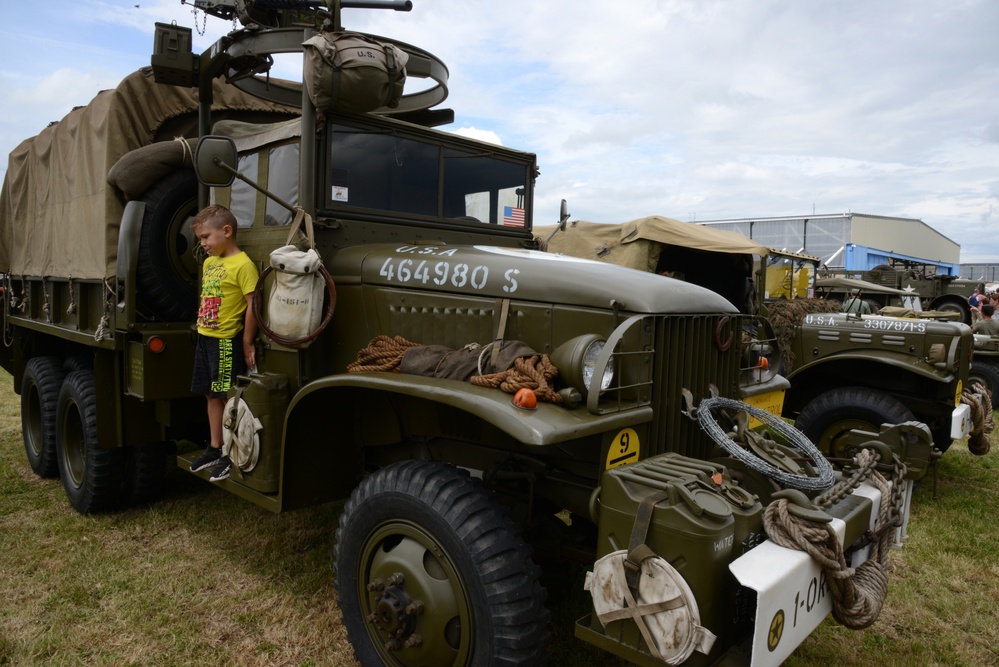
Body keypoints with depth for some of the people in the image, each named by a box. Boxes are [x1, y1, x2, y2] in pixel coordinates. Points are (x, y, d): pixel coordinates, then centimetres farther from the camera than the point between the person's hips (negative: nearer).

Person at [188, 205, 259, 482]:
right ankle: (215, 449, 29)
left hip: (227, 340, -9)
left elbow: (253, 303, -18)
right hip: (205, 337, 9)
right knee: (213, 395, 16)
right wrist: (202, 326, 16)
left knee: (230, 397, -1)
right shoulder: (209, 262, 12)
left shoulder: (242, 264, -15)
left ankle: (233, 456, 9)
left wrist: (247, 343, -16)